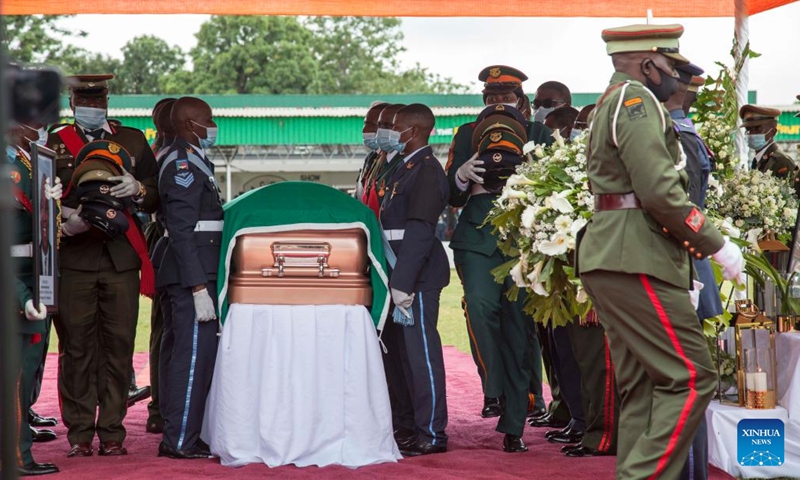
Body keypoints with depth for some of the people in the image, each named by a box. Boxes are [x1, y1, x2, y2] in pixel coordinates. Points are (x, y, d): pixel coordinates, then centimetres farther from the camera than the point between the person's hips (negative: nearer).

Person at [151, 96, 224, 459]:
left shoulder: (190, 161, 18)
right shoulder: (183, 165, -14)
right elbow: (181, 231, -21)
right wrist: (199, 286, -24)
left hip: (179, 276, 11)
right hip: (191, 275, -11)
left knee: (177, 352, 13)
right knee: (195, 353, -10)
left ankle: (176, 435, 19)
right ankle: (181, 440, -8)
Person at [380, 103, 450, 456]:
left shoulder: (427, 170, -14)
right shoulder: (407, 168, 17)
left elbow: (419, 232, -20)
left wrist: (403, 284, -24)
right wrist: (398, 281, 16)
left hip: (418, 276, -10)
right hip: (405, 275, 10)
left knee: (422, 352, -6)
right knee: (410, 354, 12)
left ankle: (432, 434, -1)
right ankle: (422, 429, 19)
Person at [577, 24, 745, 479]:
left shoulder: (613, 102, 23)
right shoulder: (636, 99, -9)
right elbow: (660, 189, -19)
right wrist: (716, 244, -11)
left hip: (614, 259, 11)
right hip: (636, 262, -11)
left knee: (643, 389, 9)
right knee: (692, 378, -11)